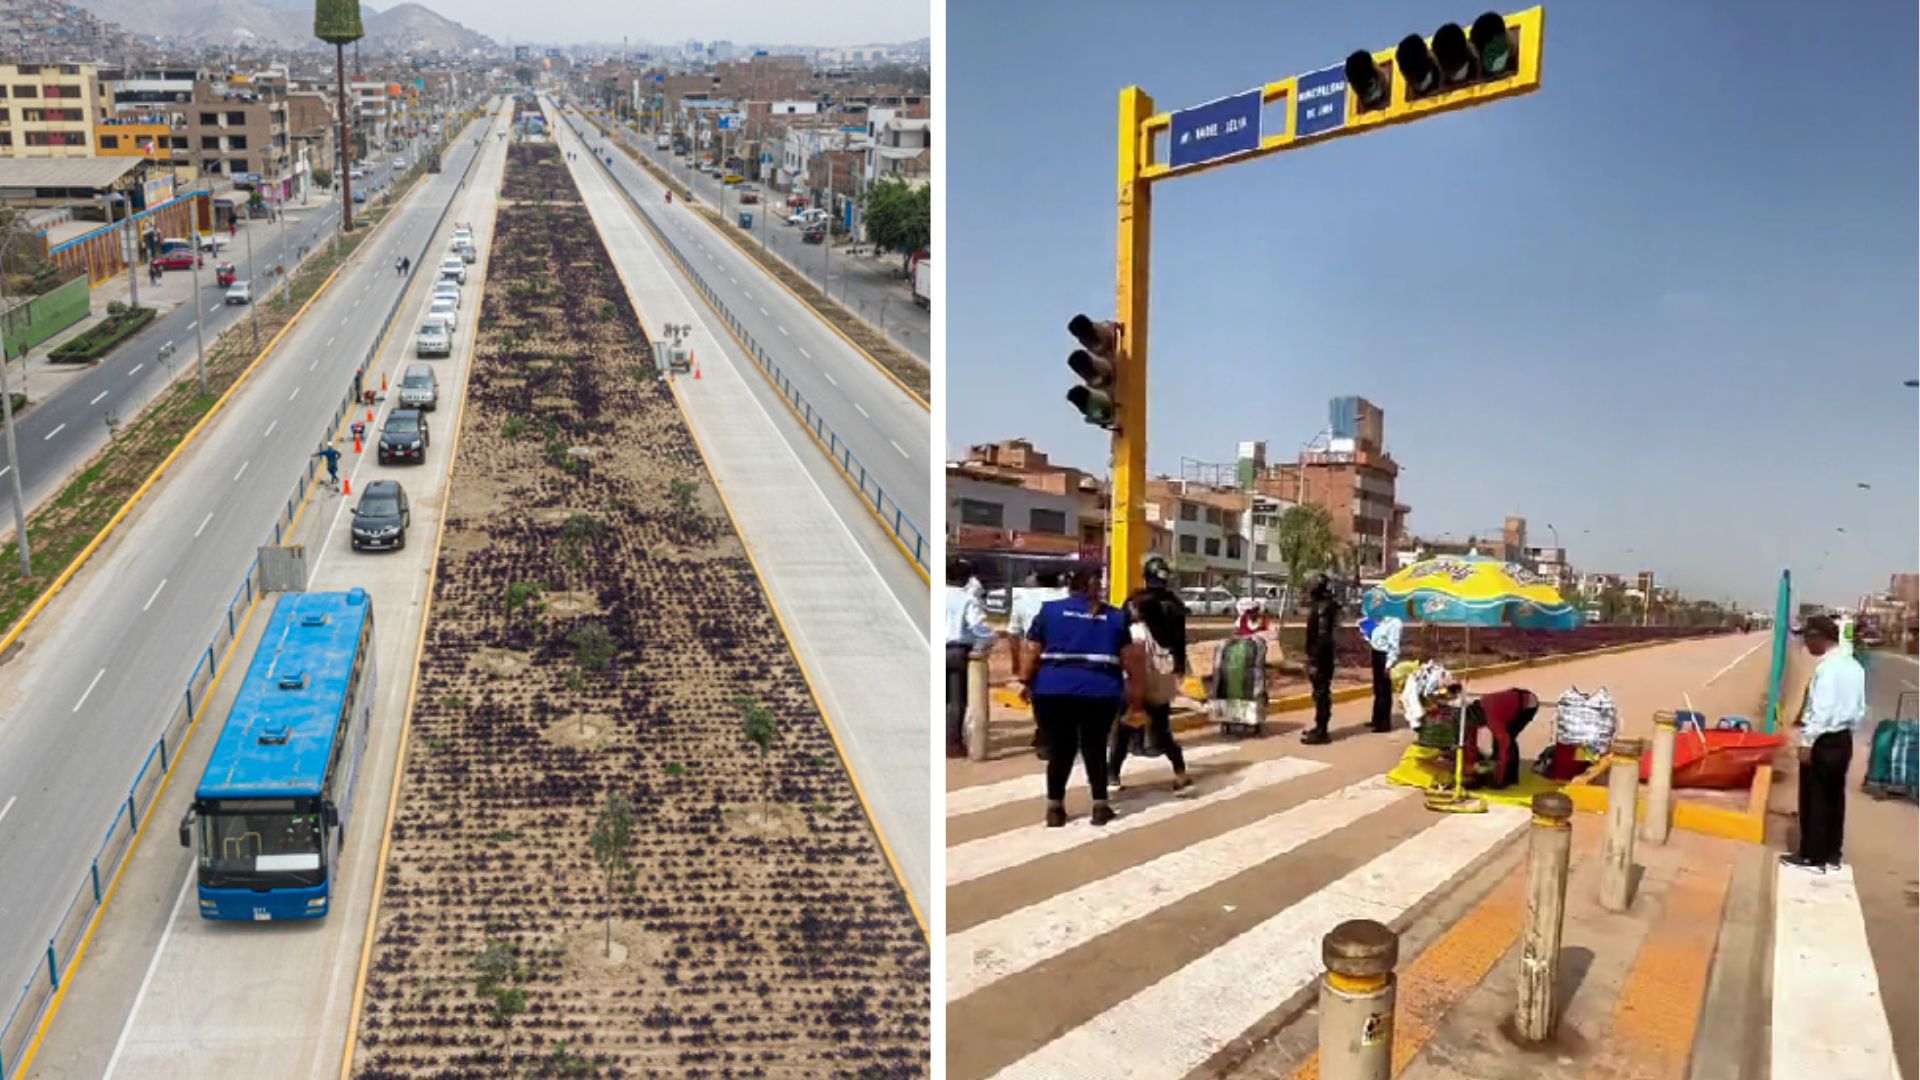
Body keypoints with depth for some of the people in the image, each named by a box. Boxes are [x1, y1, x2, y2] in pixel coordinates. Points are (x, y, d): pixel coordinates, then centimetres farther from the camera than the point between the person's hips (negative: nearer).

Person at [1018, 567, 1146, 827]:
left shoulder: (1050, 610, 9)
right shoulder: (1115, 616, 13)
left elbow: (1031, 650, 3)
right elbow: (1130, 657, 10)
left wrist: (1026, 681, 8)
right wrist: (1136, 691, 16)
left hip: (1054, 689, -1)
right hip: (1100, 691, 1)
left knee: (1059, 749, 7)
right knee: (1095, 749, 12)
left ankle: (1054, 807, 9)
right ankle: (1100, 806, 11)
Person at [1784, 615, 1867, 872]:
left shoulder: (1827, 666, -18)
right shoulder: (1854, 667, 8)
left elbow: (1821, 708, -23)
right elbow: (1860, 709, 14)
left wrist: (1807, 742, -19)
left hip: (1823, 742, -9)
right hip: (1844, 740, 9)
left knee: (1814, 799, 1)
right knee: (1835, 798, 15)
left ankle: (1812, 857, 7)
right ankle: (1832, 855, 23)